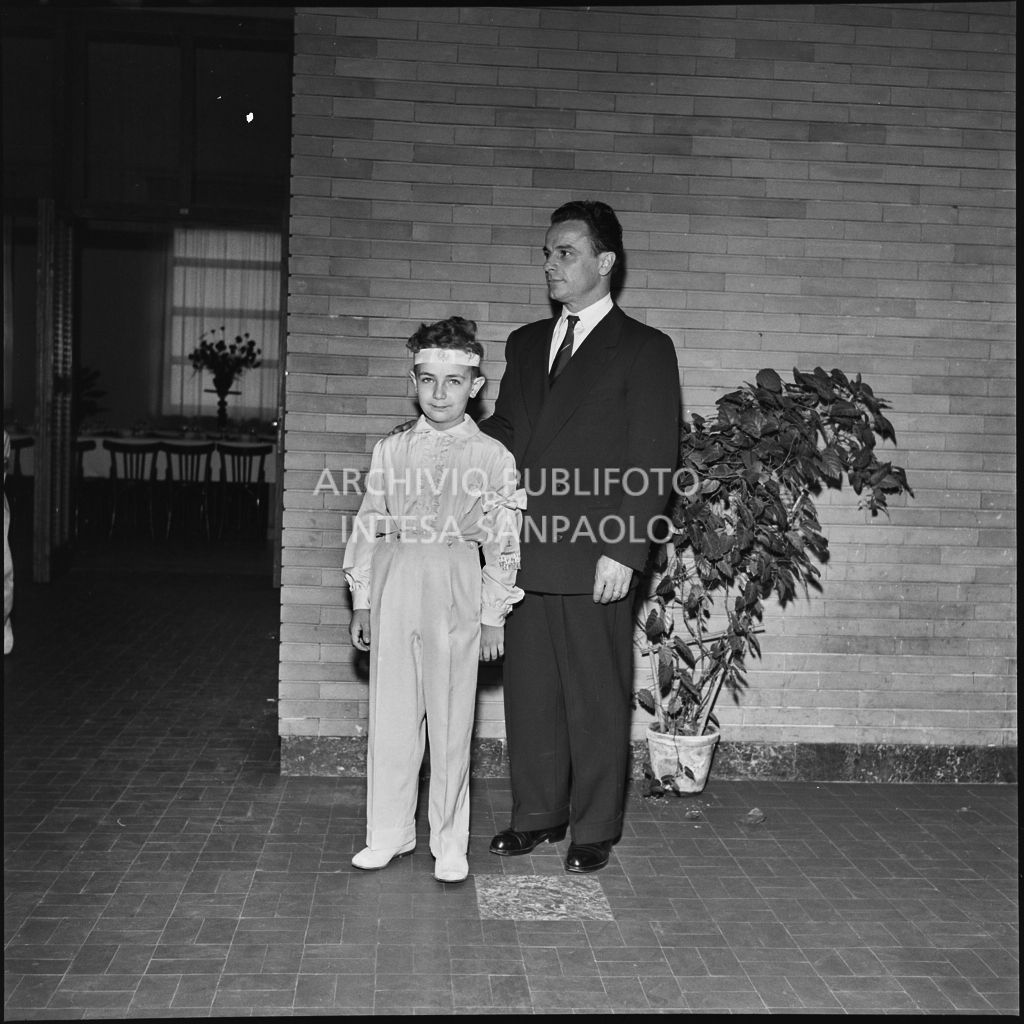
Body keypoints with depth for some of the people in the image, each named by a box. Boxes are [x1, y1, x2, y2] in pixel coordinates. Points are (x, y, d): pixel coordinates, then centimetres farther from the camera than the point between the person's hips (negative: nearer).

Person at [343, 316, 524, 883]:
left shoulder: (492, 456, 0)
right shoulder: (390, 451, 7)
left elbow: (502, 541, 2)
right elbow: (368, 527, 11)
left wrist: (493, 614, 1)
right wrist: (361, 601, 9)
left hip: (456, 588, -2)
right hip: (394, 582, 3)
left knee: (450, 720, 2)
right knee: (391, 714, 7)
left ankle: (449, 844, 16)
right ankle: (388, 834, 22)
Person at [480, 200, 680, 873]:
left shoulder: (644, 350, -1)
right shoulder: (526, 344, 17)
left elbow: (653, 463, -7)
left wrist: (623, 552, -14)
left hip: (594, 559, -5)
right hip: (526, 551, 6)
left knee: (596, 699, 4)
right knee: (529, 690, 11)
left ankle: (596, 830, 16)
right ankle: (539, 813, 25)